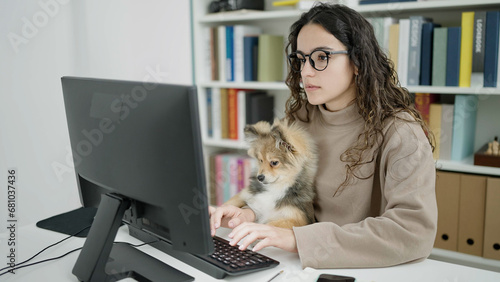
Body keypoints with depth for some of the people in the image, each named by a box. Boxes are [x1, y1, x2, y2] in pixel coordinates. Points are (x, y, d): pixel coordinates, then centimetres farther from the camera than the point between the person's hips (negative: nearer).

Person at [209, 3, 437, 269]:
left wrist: (297, 238, -31)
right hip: (311, 266, 5)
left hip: (372, 269, -5)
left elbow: (415, 231, -26)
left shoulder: (398, 131, -15)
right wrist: (250, 214, -15)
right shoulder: (300, 116, 2)